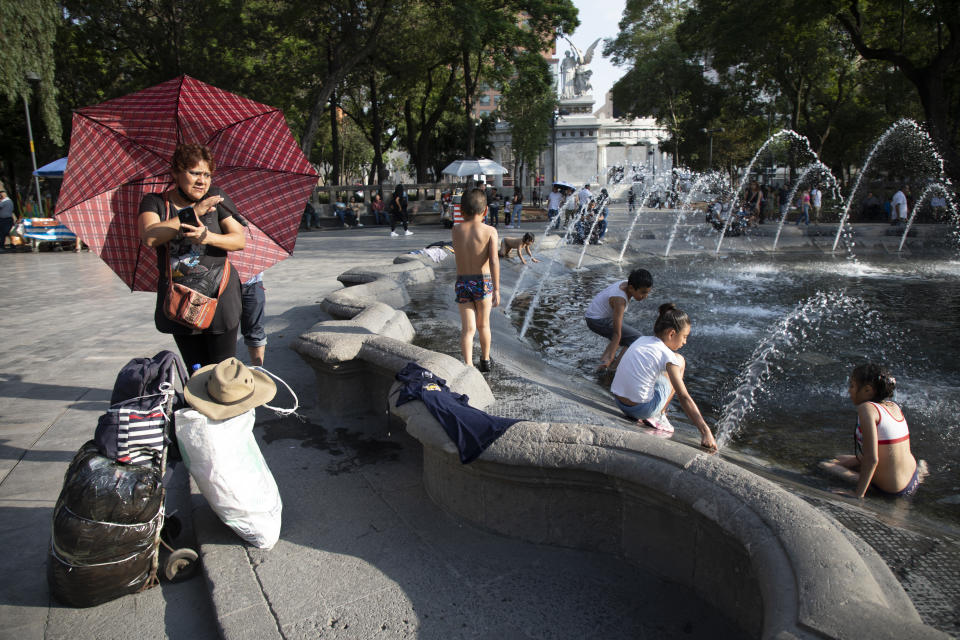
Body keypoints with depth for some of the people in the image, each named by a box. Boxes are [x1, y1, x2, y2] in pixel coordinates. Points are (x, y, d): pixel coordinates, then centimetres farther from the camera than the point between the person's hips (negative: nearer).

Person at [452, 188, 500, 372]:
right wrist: (496, 290, -17)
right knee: (483, 325, 18)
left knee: (468, 329, 3)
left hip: (462, 283, 1)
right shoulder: (490, 231, -8)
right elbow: (494, 261, -17)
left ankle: (468, 366, -10)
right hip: (483, 282, -1)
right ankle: (485, 361, 36)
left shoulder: (456, 230, 0)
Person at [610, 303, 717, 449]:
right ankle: (658, 416, 9)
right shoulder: (667, 355, -11)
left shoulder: (641, 340, 8)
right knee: (680, 362, 8)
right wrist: (705, 432, -11)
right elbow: (684, 397, -13)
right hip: (641, 409, -7)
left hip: (618, 401, 7)